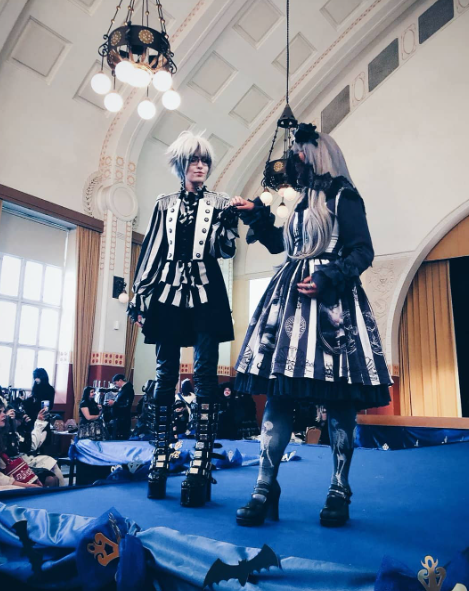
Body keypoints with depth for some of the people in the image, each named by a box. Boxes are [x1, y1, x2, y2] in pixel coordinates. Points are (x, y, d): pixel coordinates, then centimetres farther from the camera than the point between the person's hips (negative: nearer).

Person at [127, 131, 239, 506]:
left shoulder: (219, 203, 12)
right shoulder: (164, 205, 16)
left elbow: (226, 250, 3)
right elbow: (150, 252, 12)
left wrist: (228, 221, -15)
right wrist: (140, 298, 6)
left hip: (206, 294, -2)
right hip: (168, 291, 2)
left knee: (205, 372, -8)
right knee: (166, 373, 1)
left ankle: (201, 464, -7)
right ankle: (161, 458, 9)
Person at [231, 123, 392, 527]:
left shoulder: (344, 198, 2)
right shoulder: (302, 203, 22)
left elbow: (363, 252, -5)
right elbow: (280, 243, 33)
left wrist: (327, 279, -18)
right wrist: (255, 214, 26)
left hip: (332, 301, -6)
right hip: (292, 300, 7)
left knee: (339, 398, -4)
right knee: (278, 391, -3)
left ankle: (340, 492, 7)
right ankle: (266, 487, 0)